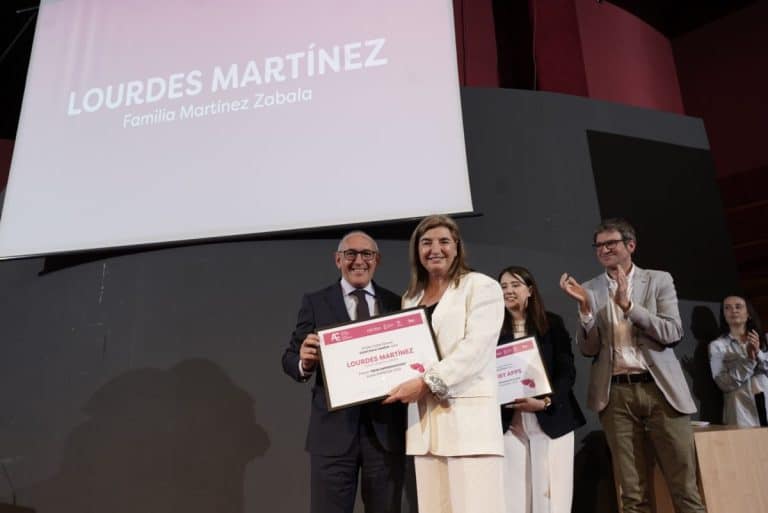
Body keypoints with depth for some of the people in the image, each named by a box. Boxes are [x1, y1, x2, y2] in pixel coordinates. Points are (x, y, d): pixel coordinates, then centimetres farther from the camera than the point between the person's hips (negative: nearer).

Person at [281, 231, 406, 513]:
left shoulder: (396, 304, 9)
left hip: (386, 428, 2)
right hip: (333, 428, -2)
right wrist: (304, 362, -20)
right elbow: (290, 358, 2)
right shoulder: (315, 302, 4)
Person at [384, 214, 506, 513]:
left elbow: (475, 347, -11)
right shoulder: (410, 297, 19)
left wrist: (426, 382, -17)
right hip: (424, 419, 5)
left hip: (468, 414, -5)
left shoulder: (481, 286, 1)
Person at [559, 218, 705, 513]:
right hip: (616, 393, 1)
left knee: (684, 486, 3)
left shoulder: (658, 280, 6)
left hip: (659, 388, 0)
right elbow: (588, 349, 1)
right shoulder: (590, 290, 6)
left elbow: (673, 332, -5)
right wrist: (585, 305, -14)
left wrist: (628, 305, -15)